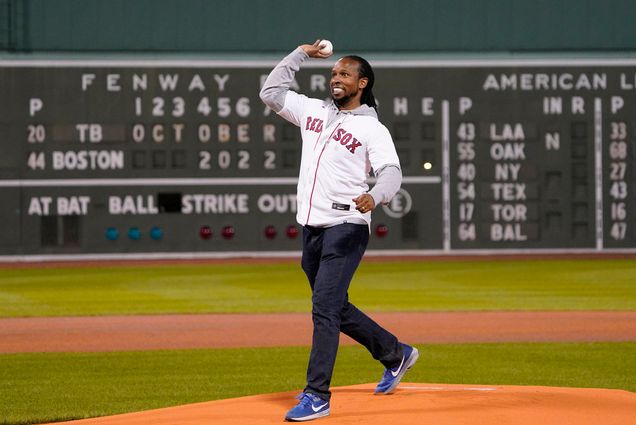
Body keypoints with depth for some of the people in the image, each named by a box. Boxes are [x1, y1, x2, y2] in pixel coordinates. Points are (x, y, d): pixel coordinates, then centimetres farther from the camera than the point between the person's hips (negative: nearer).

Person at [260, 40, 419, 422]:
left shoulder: (373, 129, -3)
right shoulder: (314, 111, 15)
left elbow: (392, 172, -14)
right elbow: (272, 92, 21)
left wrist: (374, 197, -35)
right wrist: (301, 55, 19)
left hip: (346, 228, -7)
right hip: (311, 228, 7)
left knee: (325, 308, -13)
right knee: (336, 308, 16)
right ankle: (395, 354, 34)